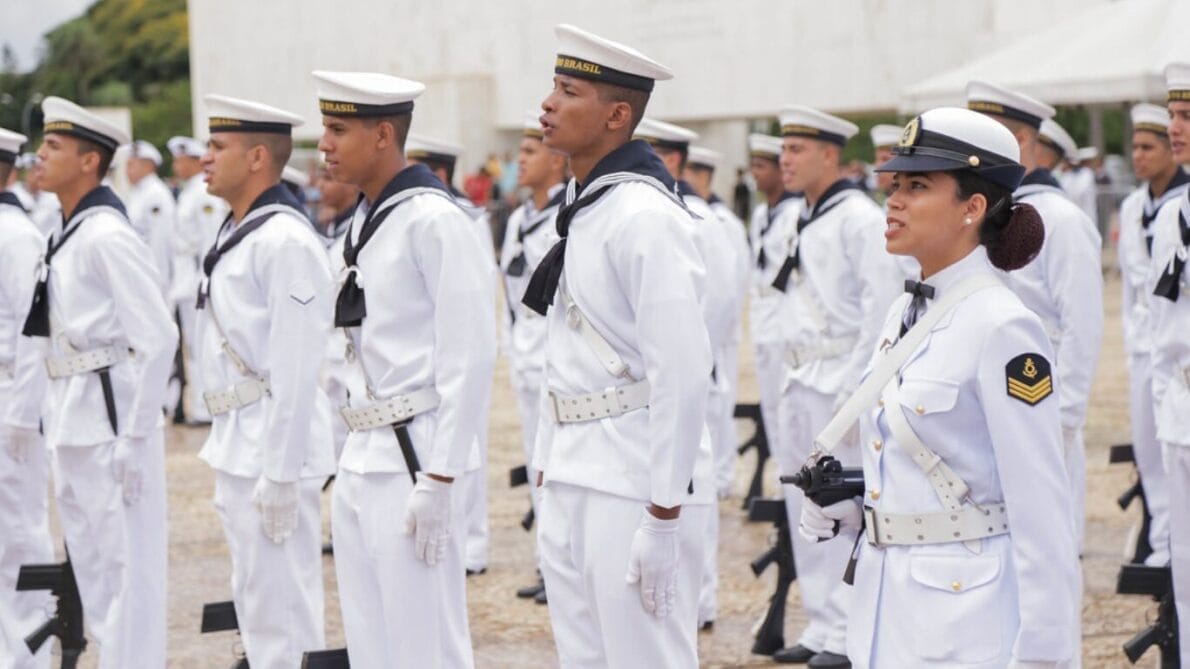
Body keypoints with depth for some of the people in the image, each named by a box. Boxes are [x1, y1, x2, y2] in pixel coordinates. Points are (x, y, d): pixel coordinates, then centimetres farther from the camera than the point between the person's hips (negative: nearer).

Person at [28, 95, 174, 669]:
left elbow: (158, 339, -19)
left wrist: (134, 437, -18)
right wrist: (54, 421, 16)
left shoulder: (106, 236, -15)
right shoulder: (66, 236, 12)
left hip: (110, 419, -10)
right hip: (72, 423, 10)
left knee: (127, 567, -3)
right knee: (91, 566, 16)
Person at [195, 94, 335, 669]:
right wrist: (229, 452, 19)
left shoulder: (285, 240, -17)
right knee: (253, 603, 17)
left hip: (273, 447, -10)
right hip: (236, 447, 10)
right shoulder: (234, 232, 13)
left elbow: (295, 367, -21)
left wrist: (279, 474, -22)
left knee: (281, 609, -5)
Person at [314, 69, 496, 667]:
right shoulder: (363, 221, 12)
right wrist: (357, 456, 18)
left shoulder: (433, 220, -14)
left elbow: (470, 358, -17)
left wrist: (439, 480, -18)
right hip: (361, 460, 9)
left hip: (413, 460, -9)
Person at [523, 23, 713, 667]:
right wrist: (548, 473, 18)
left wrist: (663, 518, -19)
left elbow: (681, 376, -20)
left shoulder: (645, 217, -16)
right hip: (572, 482, 9)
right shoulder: (580, 209, 11)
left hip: (633, 485, -9)